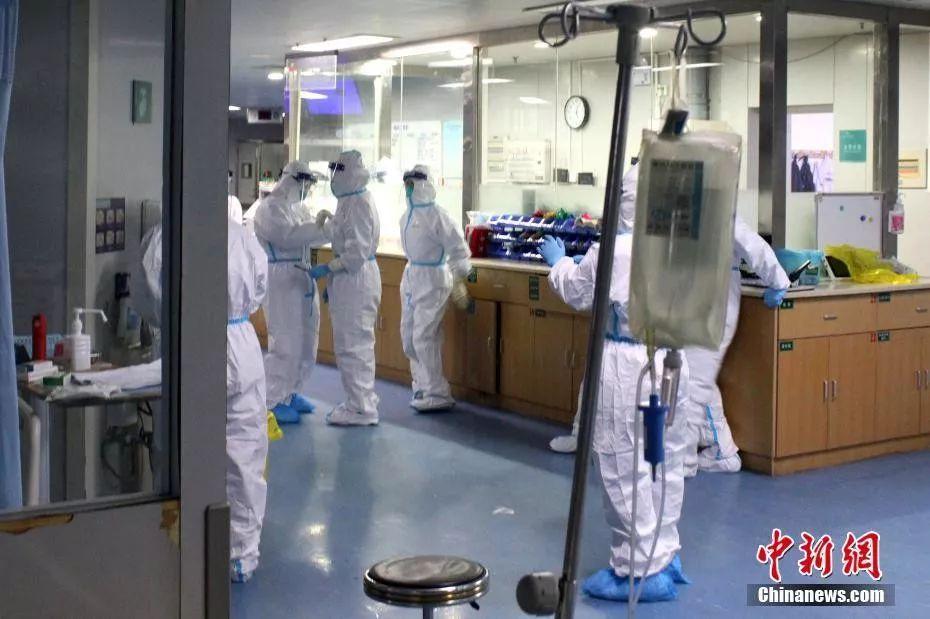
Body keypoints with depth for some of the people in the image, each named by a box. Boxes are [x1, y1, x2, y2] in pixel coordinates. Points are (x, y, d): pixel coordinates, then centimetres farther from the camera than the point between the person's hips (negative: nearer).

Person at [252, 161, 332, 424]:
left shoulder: (298, 207, 18)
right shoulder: (270, 207, -9)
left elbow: (312, 237, 14)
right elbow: (287, 235, -22)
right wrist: (316, 226, -24)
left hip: (302, 278, 9)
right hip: (280, 280, -9)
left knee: (306, 340, 12)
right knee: (285, 343, -9)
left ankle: (293, 392, 25)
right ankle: (274, 402, -1)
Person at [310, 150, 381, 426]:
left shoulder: (359, 204, -18)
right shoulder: (348, 201, 14)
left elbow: (357, 252, -23)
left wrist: (328, 269, -19)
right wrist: (333, 279, 21)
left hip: (357, 279, -10)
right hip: (349, 279, 10)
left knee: (353, 345, -5)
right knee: (354, 343, 16)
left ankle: (362, 408, 2)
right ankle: (362, 401, 25)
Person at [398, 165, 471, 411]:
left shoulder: (436, 215, -16)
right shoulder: (408, 215, 8)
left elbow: (459, 250, -15)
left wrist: (458, 281, -15)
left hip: (432, 279, -8)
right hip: (411, 277, 9)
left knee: (424, 337, -8)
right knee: (408, 336, 12)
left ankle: (438, 394, 1)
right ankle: (423, 385, 26)